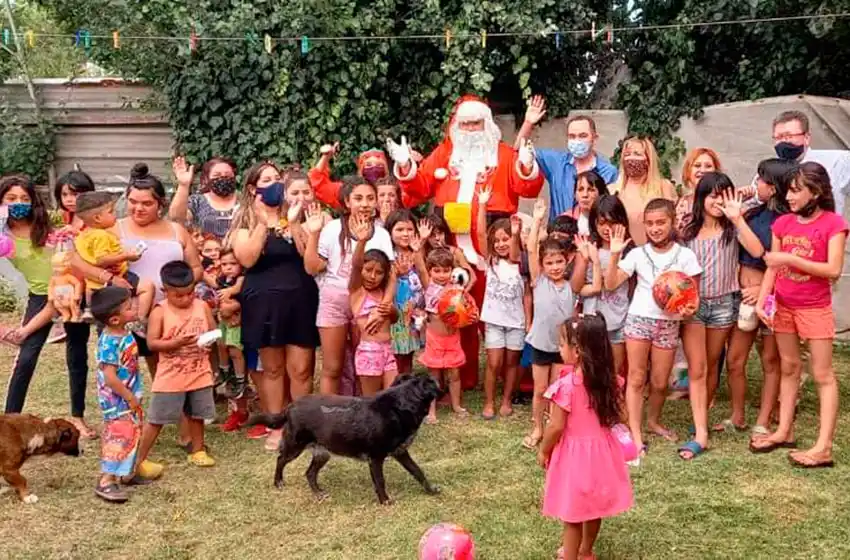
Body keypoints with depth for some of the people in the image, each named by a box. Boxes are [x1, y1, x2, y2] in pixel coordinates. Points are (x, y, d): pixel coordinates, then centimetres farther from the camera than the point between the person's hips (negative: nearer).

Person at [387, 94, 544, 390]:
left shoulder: (504, 154, 6)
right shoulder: (444, 153, 13)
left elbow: (528, 189, -5)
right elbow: (420, 187, 8)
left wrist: (526, 167, -24)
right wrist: (406, 166, -8)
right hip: (451, 248, 3)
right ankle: (463, 376, 20)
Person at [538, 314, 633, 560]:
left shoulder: (566, 385, -24)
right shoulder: (606, 379, -5)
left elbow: (557, 427, -19)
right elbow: (611, 415, 5)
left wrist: (544, 451, -3)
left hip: (574, 452, -7)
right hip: (600, 448, 7)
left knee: (571, 512, 8)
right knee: (593, 505, 23)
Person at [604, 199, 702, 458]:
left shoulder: (685, 255, -1)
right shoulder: (637, 254, 0)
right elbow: (611, 284, -4)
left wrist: (690, 308, -20)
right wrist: (615, 255, -14)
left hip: (668, 323, 0)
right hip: (638, 319, 0)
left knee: (659, 382, 9)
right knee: (636, 378, 0)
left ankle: (653, 421, 35)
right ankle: (635, 435, 4)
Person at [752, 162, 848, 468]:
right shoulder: (783, 223, 3)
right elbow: (772, 266, 5)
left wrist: (790, 259, -22)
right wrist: (761, 300, -5)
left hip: (815, 308, -5)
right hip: (783, 306, 6)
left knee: (823, 375, -1)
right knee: (788, 368, 14)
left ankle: (824, 447, -2)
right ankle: (784, 431, 24)